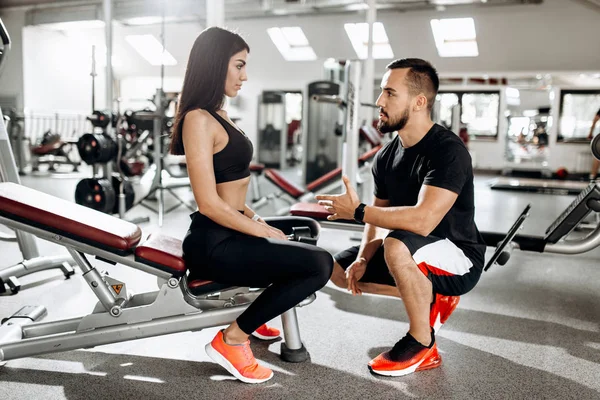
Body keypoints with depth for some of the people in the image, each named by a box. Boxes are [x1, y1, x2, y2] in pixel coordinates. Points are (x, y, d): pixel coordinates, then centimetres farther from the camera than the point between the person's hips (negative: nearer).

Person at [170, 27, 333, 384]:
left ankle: (252, 318, 31)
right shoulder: (199, 119, -16)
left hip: (231, 233, 10)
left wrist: (257, 220, 7)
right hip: (214, 244, -10)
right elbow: (209, 203, -21)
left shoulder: (219, 116, 13)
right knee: (319, 265, -18)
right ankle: (232, 340, -7)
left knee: (307, 250, 21)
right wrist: (262, 231, -12)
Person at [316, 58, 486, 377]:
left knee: (398, 246, -38)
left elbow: (423, 220, -36)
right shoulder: (386, 156, 0)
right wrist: (363, 259, -11)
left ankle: (423, 346, -13)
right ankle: (432, 297, 14)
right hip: (416, 255, 8)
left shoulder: (448, 150, -24)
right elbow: (380, 219, 7)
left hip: (459, 258, -8)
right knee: (339, 270, 8)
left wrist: (357, 211, -26)